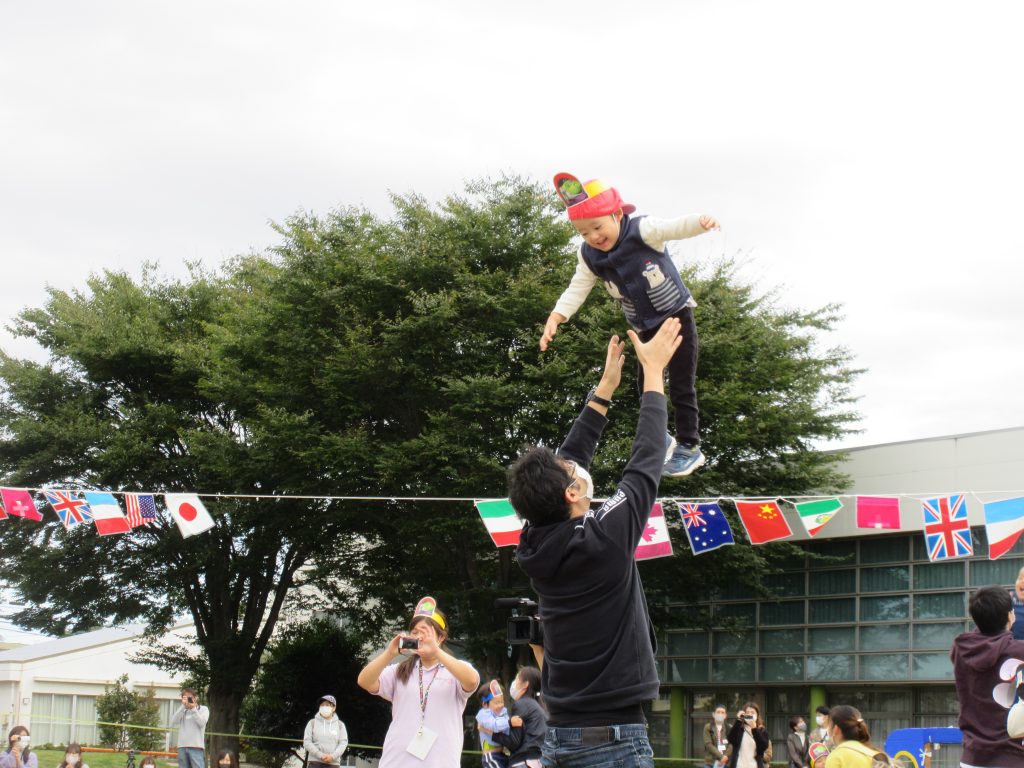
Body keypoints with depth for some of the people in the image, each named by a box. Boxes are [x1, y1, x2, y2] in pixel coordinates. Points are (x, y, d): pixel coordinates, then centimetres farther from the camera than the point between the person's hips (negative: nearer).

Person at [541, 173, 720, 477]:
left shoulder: (642, 231, -23)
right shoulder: (589, 257, -8)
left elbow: (674, 227, -38)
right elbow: (576, 290, -8)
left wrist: (700, 222, -60)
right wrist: (555, 319, -25)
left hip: (677, 316, -5)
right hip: (646, 329, 5)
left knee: (681, 387, -2)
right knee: (646, 384, 9)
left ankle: (689, 447, 9)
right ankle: (661, 439, 28)